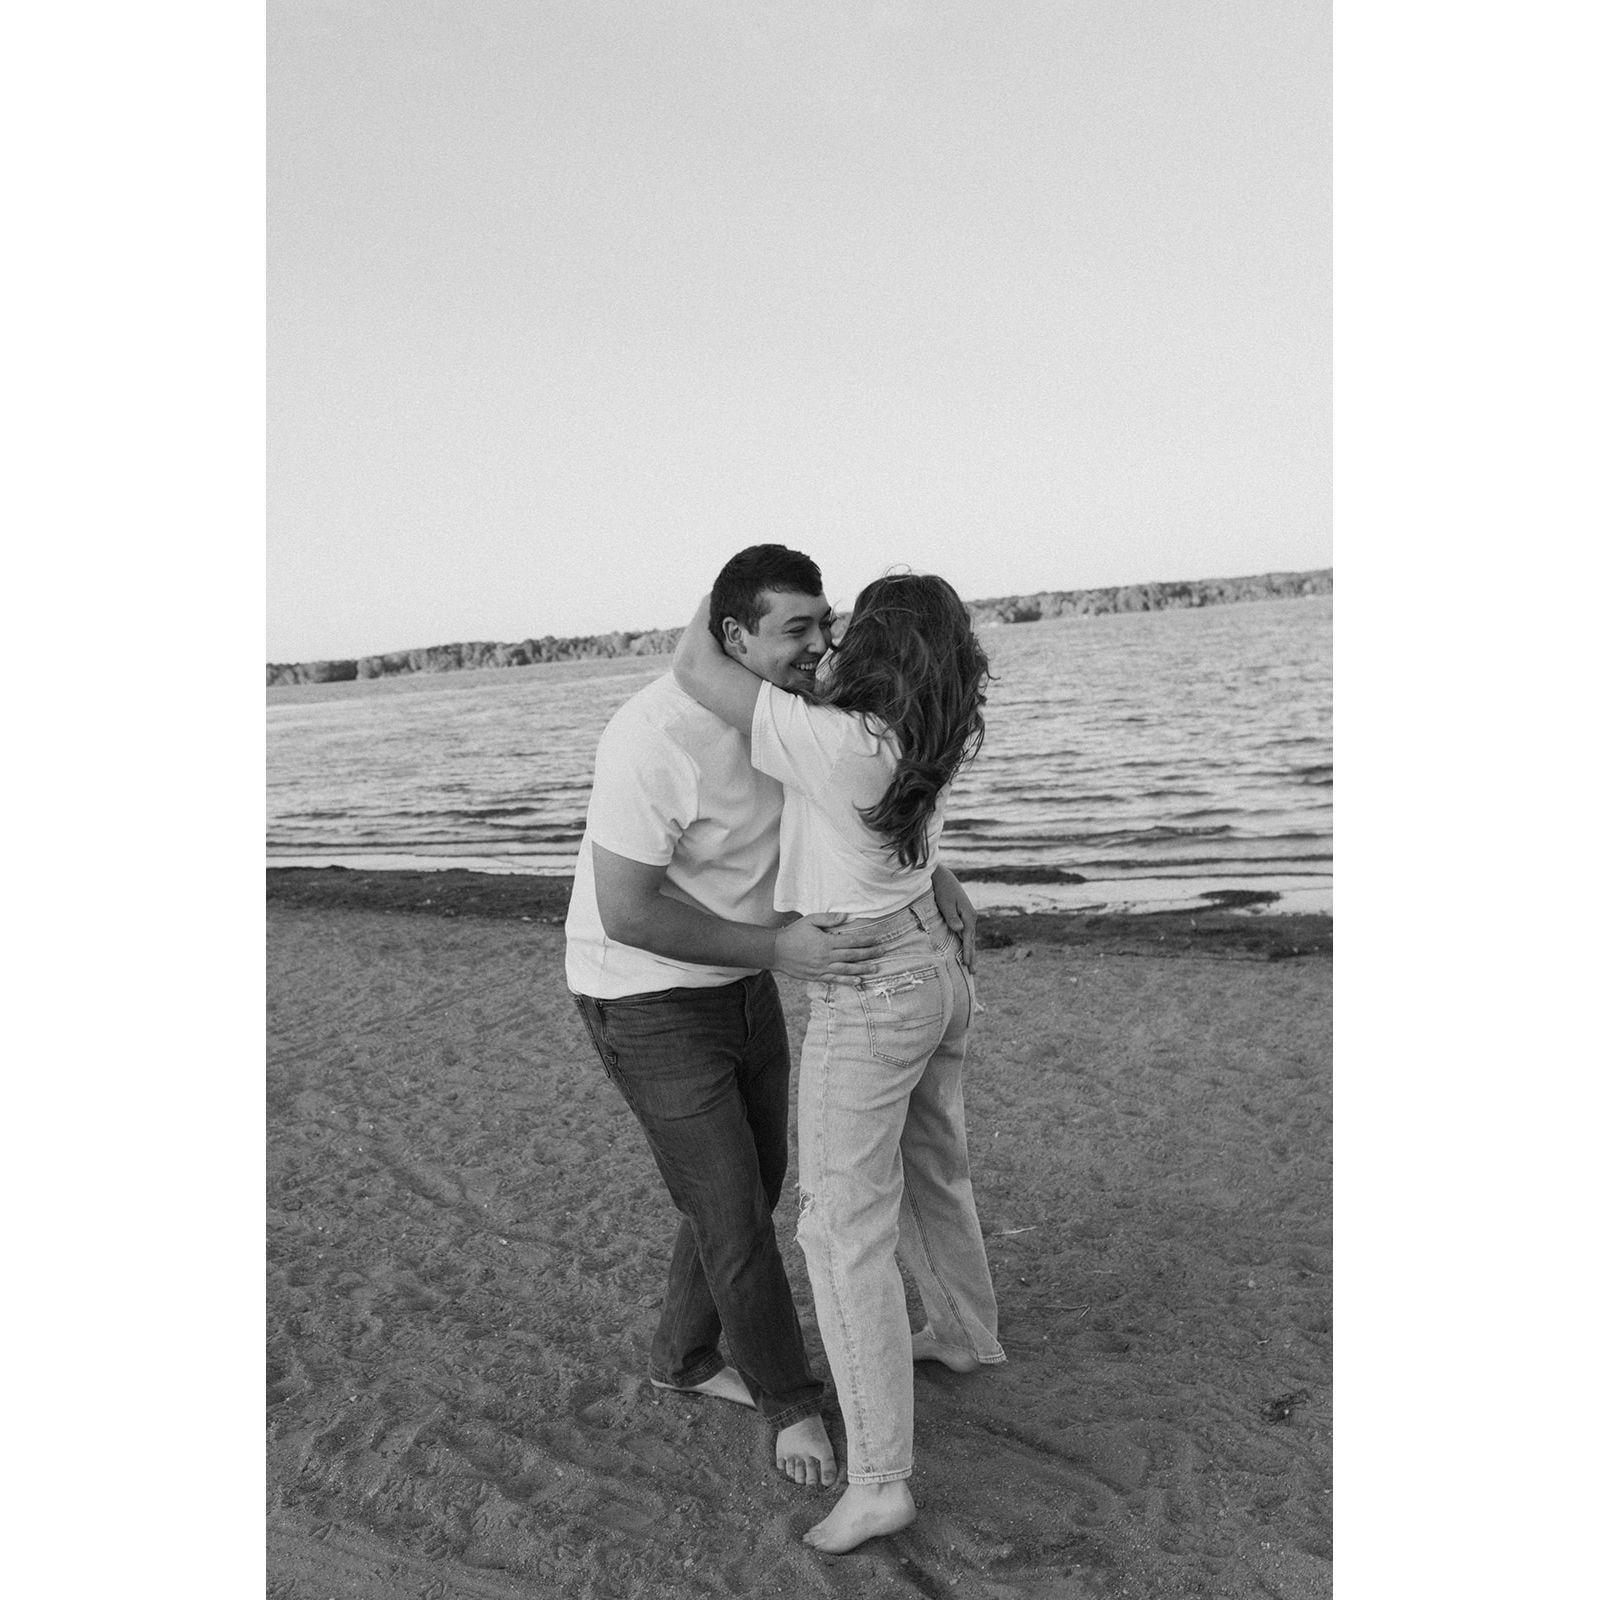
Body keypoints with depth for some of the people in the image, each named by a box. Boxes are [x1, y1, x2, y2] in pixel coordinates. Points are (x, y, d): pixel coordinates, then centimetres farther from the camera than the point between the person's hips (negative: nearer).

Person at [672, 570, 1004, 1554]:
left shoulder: (836, 742, -27)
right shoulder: (941, 737, -4)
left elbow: (695, 671, -22)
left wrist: (713, 605, -1)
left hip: (868, 998, -8)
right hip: (939, 966, 8)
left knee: (845, 1230, 0)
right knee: (929, 1168, 28)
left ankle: (879, 1478, 6)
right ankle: (968, 1335, 50)